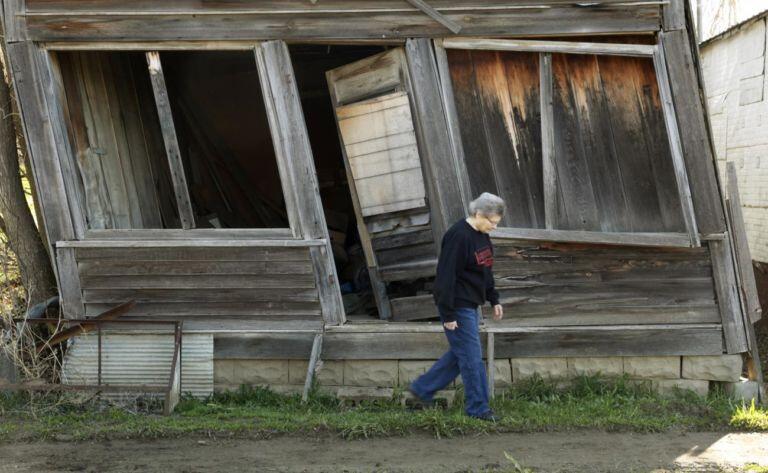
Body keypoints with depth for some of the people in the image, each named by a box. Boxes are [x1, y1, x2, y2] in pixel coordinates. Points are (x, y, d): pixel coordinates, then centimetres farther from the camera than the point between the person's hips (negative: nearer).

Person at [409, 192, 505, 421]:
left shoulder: (482, 235, 8)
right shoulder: (458, 236, -21)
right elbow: (446, 276, -22)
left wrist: (494, 300, 18)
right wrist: (448, 314, -21)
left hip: (471, 306, 10)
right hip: (459, 307, -10)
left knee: (460, 353, 16)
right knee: (472, 357, -2)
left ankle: (422, 389, 26)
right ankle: (478, 408, 9)